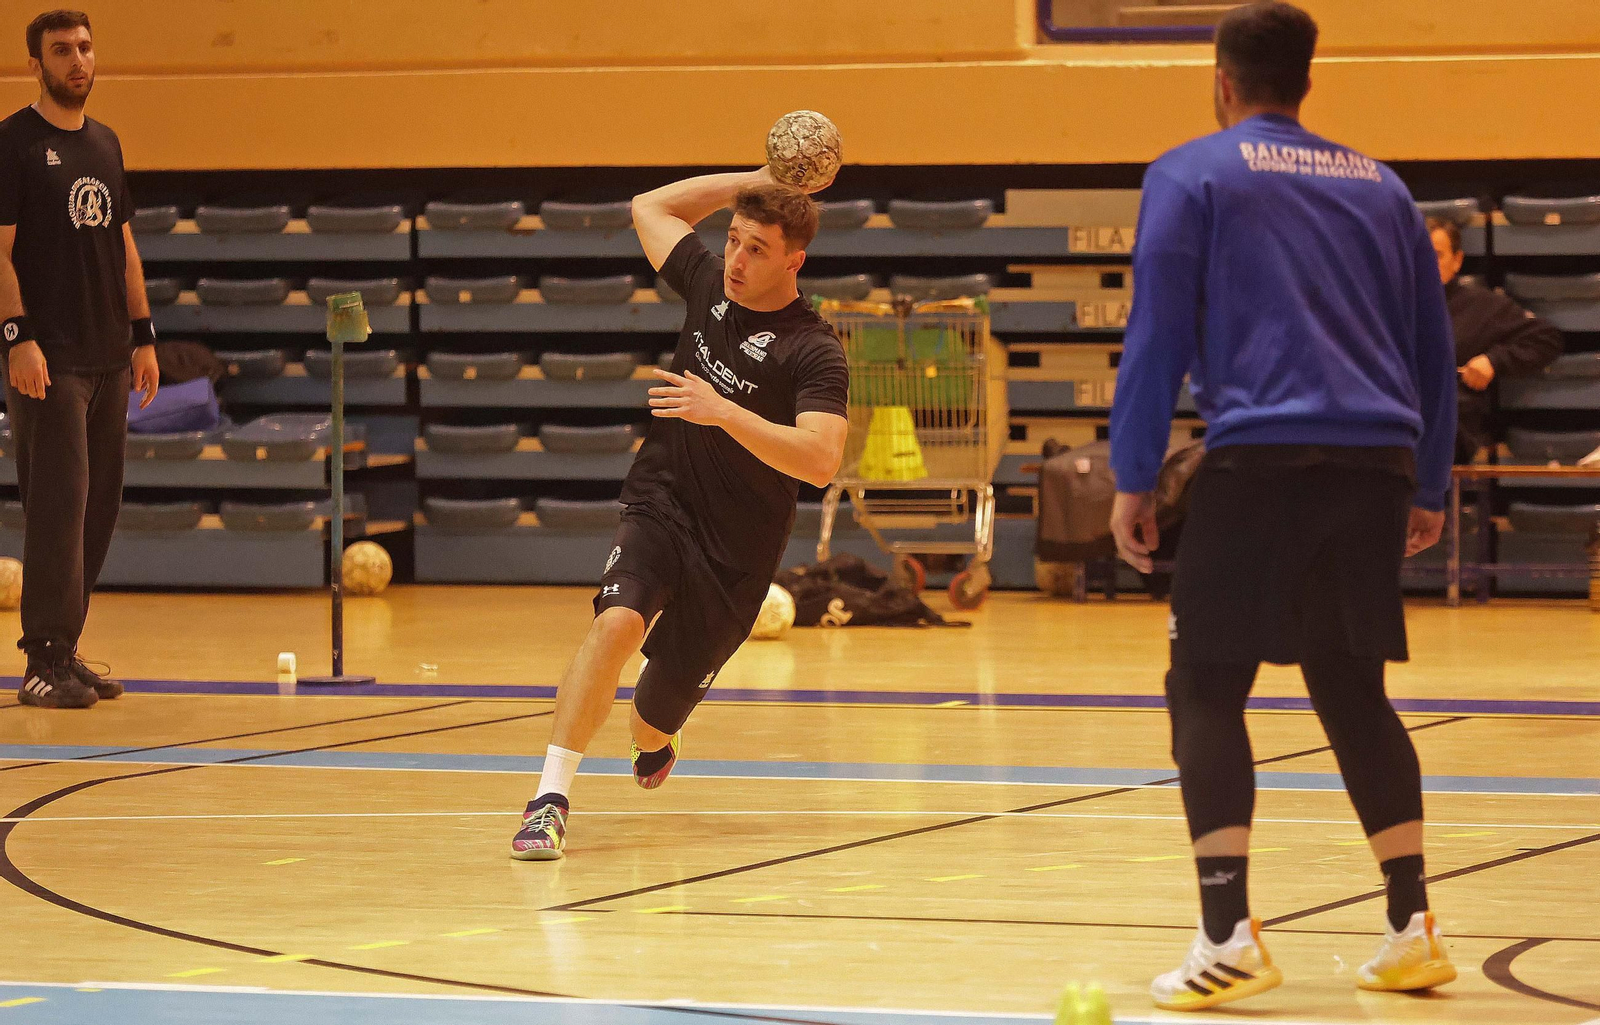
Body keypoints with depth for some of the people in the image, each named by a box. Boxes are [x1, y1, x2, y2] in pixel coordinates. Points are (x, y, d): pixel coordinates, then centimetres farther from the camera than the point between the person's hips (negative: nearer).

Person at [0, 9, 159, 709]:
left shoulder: (105, 144, 17)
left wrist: (142, 335, 16)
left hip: (108, 358, 7)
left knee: (98, 507, 6)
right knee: (58, 501, -11)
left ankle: (63, 652, 13)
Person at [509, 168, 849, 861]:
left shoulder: (813, 351, -16)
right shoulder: (710, 285, 1)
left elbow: (820, 462, -29)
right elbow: (650, 207, 18)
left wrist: (721, 411, -35)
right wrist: (753, 182, 8)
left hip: (735, 550, -3)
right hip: (660, 507, 3)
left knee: (656, 718, 6)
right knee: (617, 622, -29)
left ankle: (654, 740, 47)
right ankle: (549, 801, -32)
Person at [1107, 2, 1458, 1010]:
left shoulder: (1192, 177, 4)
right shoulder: (1379, 186, 19)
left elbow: (1157, 332, -2)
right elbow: (1434, 347, 20)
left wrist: (1133, 477, 1)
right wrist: (1430, 489, 25)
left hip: (1260, 461, -5)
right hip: (1374, 463, 5)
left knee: (1207, 690, 1)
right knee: (1353, 691, 16)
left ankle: (1229, 937, -10)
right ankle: (1414, 927, 10)